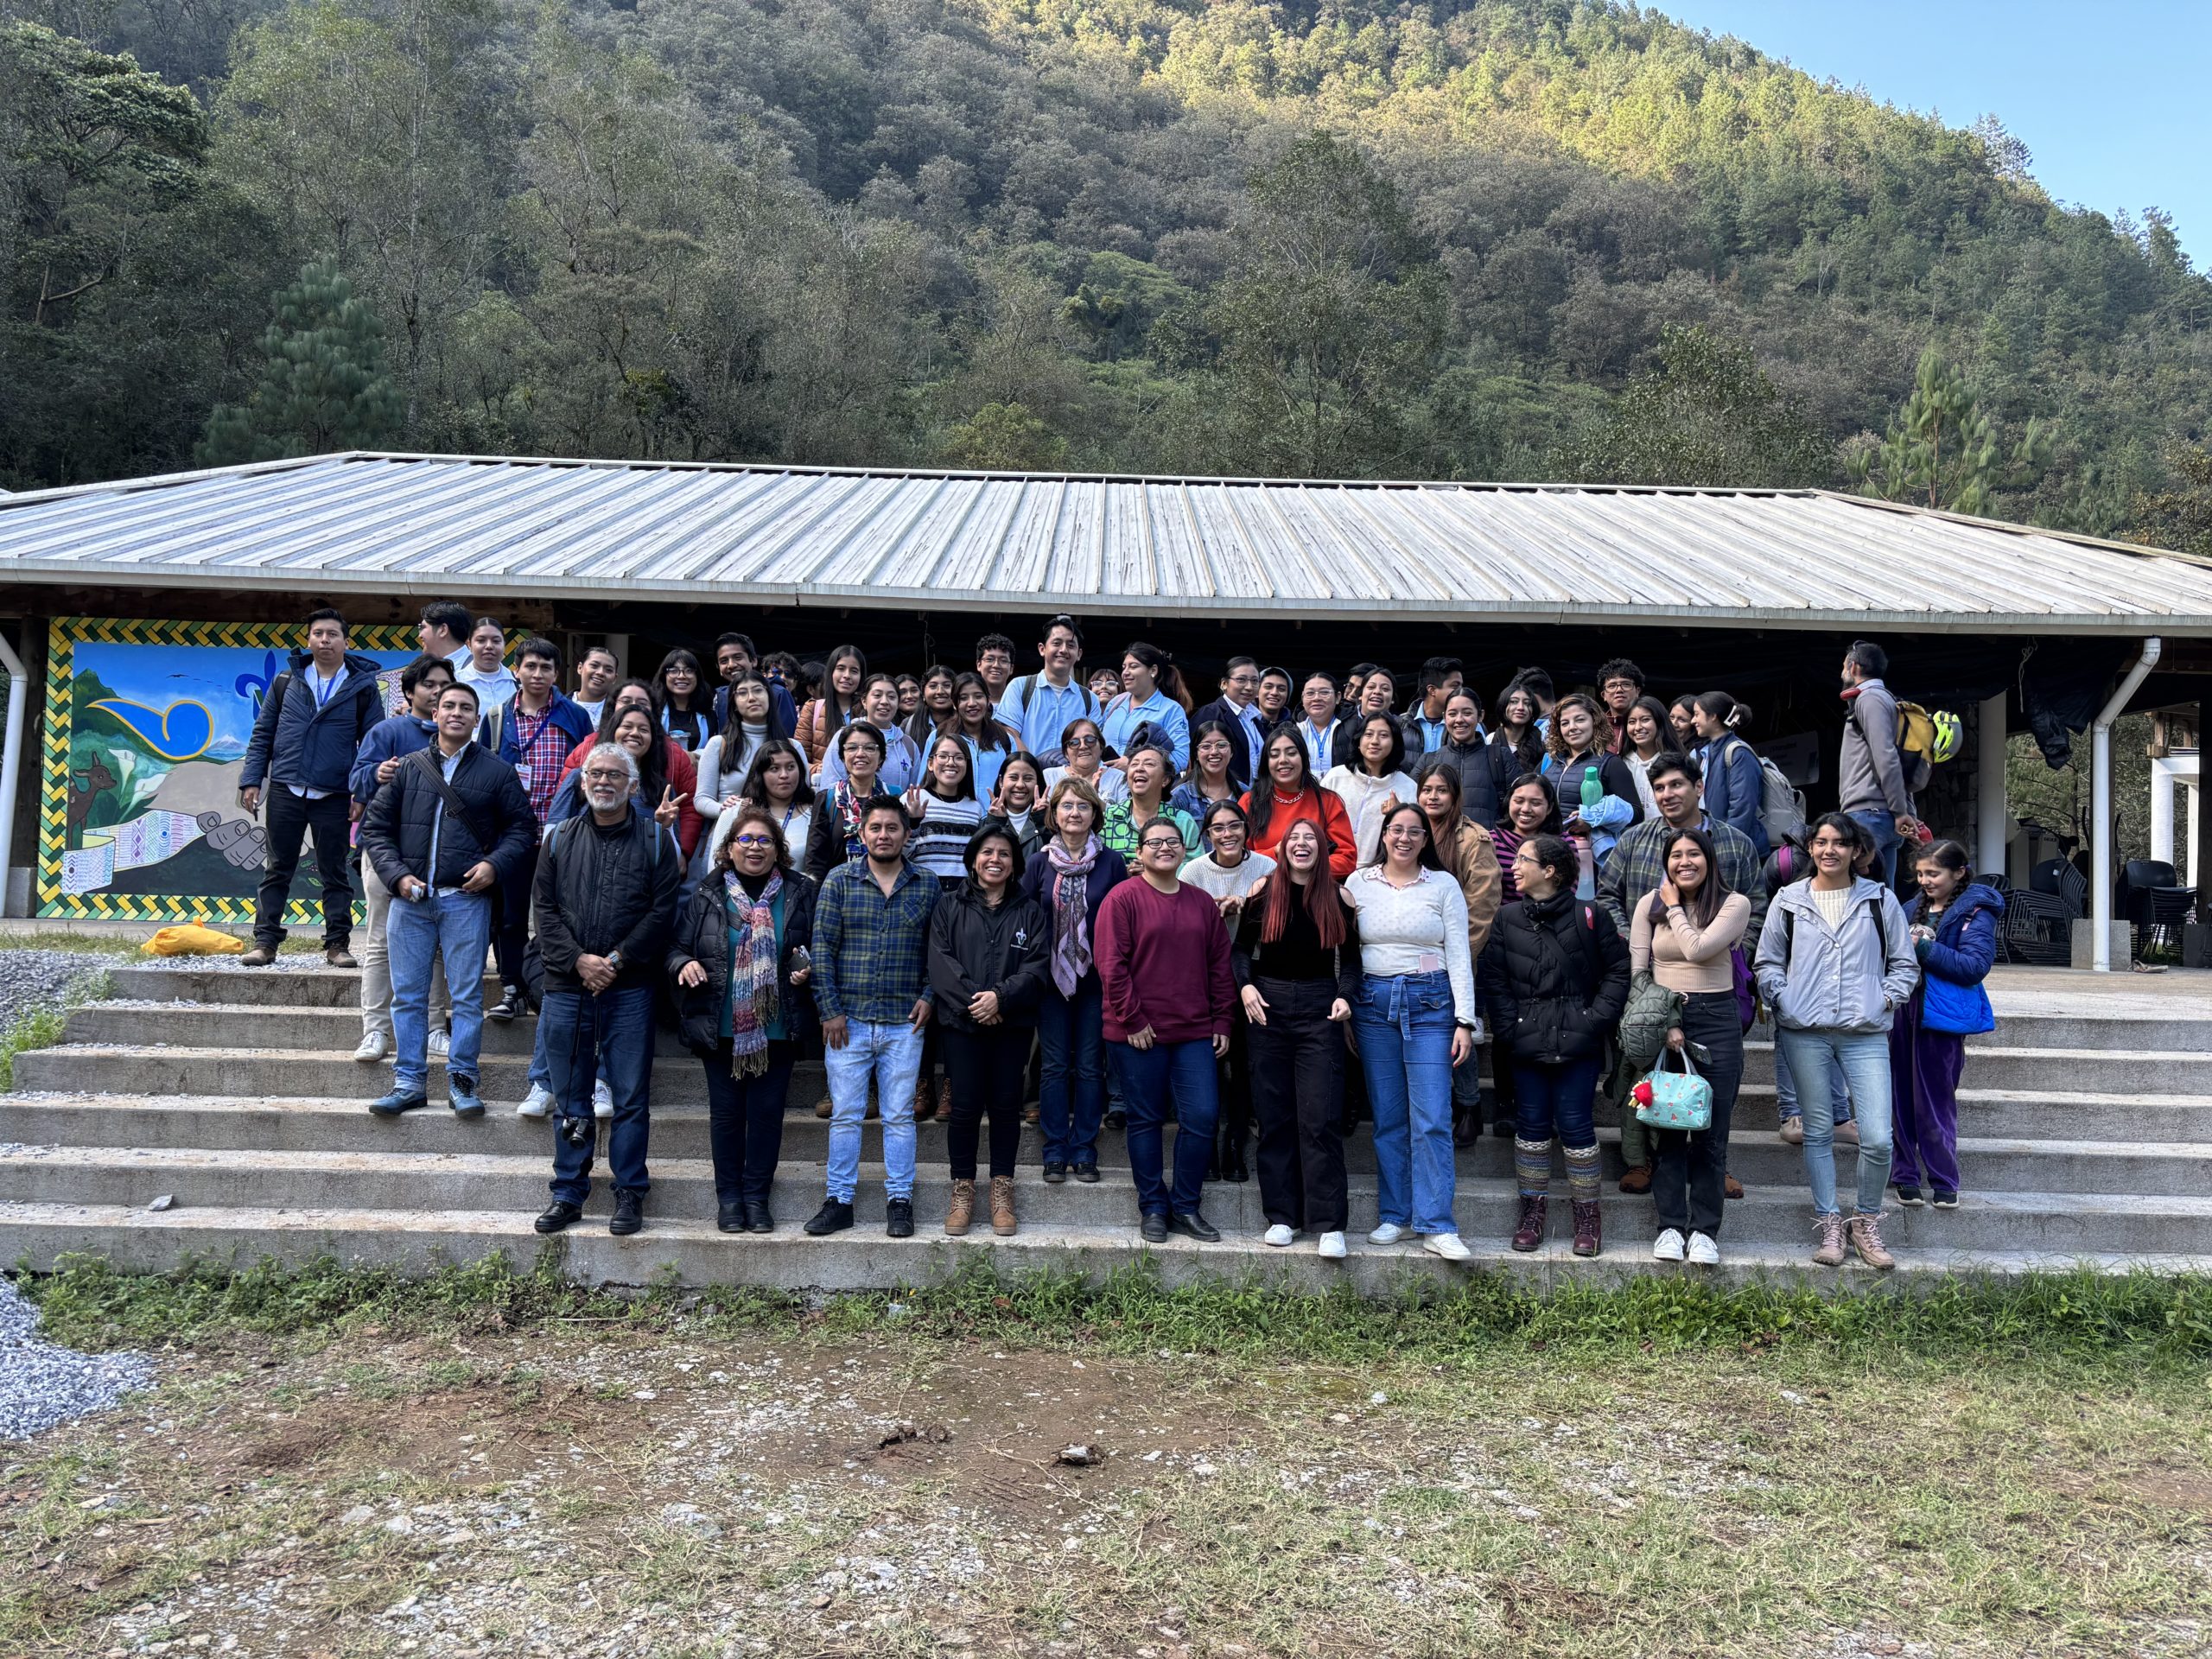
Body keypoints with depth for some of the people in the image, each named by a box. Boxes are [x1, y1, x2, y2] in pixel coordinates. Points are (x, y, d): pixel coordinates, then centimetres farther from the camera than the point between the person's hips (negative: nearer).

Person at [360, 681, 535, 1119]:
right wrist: (397, 875, -3)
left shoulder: (496, 773, 5)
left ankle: (461, 1080, 10)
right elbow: (376, 827, 11)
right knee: (408, 995, 6)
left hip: (465, 899, -2)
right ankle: (409, 1082, 15)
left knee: (467, 994, 0)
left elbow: (523, 827, 9)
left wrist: (494, 863, -8)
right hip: (410, 898, 2)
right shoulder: (409, 768, 9)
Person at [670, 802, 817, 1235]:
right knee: (726, 1110, 6)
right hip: (722, 1027, 0)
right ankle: (729, 1197, 19)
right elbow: (678, 947, 8)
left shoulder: (801, 893, 5)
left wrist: (807, 967, -10)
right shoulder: (707, 894, 5)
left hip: (778, 1028, 0)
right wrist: (684, 965, -14)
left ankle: (757, 1195, 16)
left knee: (767, 1110, 4)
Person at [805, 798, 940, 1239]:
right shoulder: (839, 881, 2)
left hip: (904, 1022, 1)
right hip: (848, 1020, 0)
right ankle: (839, 1201, 15)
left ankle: (899, 1202, 15)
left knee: (899, 1116, 5)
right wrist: (830, 1010, -5)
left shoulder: (928, 887, 6)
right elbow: (822, 948, 0)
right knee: (845, 1115, 5)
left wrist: (928, 996, -2)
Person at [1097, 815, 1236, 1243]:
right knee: (1146, 1120, 5)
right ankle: (1153, 1208, 18)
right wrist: (1132, 1020, -11)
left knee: (1201, 1117, 0)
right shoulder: (1123, 899, -4)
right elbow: (1112, 965, -9)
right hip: (1138, 1034, -4)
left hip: (1195, 1032, 4)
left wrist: (1222, 1020, 8)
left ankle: (1185, 1207, 15)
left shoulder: (1203, 903, 12)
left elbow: (1220, 966, 14)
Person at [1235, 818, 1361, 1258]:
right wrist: (1245, 985, -8)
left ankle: (1330, 1224, -1)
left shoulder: (1337, 900, 5)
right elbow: (1240, 948, 8)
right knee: (1274, 1117, 5)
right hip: (1268, 1006, 1)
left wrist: (1345, 996, -8)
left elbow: (1350, 957, 8)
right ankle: (1282, 1217, 14)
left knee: (1320, 1119, -6)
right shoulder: (1263, 894, 4)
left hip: (1319, 1009, -1)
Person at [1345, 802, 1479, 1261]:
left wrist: (1465, 1021, -5)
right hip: (1374, 1002, 2)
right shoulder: (1359, 883, 7)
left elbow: (1459, 955, 1)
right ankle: (1394, 1216, 15)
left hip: (1430, 1003, -2)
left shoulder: (1443, 885, 4)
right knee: (1387, 1118, 6)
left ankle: (1437, 1227, -4)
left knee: (1432, 1120, -7)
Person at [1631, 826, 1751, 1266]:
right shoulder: (1649, 904, 6)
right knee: (1666, 1130, 2)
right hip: (1660, 1020, 1)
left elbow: (1697, 948, -14)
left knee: (1710, 1132, 1)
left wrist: (1675, 907, 0)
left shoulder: (1735, 904, 1)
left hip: (1717, 1021, -1)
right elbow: (1636, 971, 1)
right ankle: (1671, 1226, 10)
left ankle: (1705, 1230, 9)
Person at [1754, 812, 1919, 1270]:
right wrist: (1783, 1002, -2)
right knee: (1818, 1133, 7)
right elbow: (1767, 962, 13)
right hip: (1804, 1032, 1)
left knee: (1878, 1139, -7)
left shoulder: (1881, 900, 7)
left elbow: (1905, 963, 13)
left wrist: (1885, 1000, -1)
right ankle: (1829, 1225, 18)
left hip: (1865, 1034, 0)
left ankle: (1867, 1222, 14)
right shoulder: (1789, 900, 7)